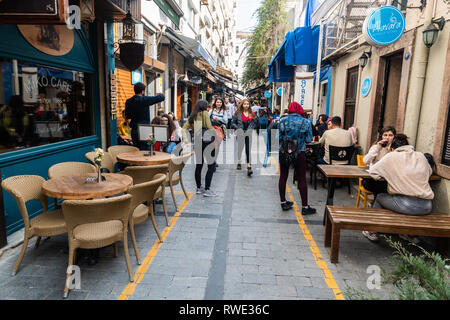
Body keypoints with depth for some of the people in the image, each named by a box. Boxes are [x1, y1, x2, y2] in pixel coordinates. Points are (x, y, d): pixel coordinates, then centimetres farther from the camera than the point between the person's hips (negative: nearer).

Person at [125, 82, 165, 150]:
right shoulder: (145, 100, -13)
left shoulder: (128, 102, 4)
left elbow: (127, 116, 12)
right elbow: (162, 97, -11)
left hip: (134, 131, 6)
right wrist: (161, 95, 11)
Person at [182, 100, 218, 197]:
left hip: (197, 142, 7)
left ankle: (199, 188, 24)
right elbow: (209, 127, -9)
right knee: (211, 166, -2)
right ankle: (207, 189, -4)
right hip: (207, 140, -7)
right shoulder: (205, 113, 0)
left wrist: (186, 140, 5)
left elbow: (184, 128, 9)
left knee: (198, 165, 15)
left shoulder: (192, 116, 16)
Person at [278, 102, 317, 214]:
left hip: (284, 153, 1)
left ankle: (283, 202, 22)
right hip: (300, 154, -1)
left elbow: (278, 137, -4)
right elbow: (309, 139, -4)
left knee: (283, 177, 14)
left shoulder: (283, 121, -4)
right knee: (302, 179, 5)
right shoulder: (305, 122, -5)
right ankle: (305, 206, 10)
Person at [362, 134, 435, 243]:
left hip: (408, 205, -5)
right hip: (427, 206, 5)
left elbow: (373, 171, 1)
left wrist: (387, 173, 17)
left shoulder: (392, 156, -1)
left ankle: (372, 231, 24)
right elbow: (429, 172, 27)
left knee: (379, 197, 19)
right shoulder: (421, 156, 12)